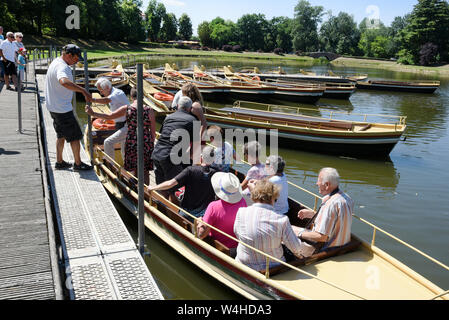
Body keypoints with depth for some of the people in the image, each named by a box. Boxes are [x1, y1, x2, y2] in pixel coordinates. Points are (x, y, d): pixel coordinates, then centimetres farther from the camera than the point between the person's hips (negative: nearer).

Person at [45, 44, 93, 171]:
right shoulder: (62, 67, -23)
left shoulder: (56, 62, 11)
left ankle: (59, 162, 29)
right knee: (75, 136, 1)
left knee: (61, 135, 21)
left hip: (53, 107, 10)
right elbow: (64, 81, -46)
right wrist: (83, 91, -47)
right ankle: (78, 164, 12)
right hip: (63, 109, -10)